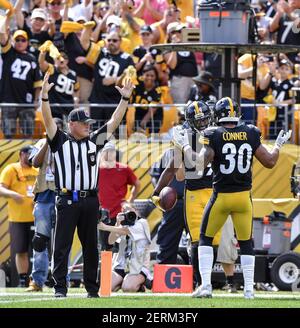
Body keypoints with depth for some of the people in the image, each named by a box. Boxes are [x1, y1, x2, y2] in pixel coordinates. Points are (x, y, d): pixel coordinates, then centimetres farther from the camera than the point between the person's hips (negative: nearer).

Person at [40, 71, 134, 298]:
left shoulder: (94, 141, 13)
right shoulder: (60, 142, 3)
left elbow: (114, 122, 11)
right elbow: (48, 120, -10)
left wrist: (125, 98, 4)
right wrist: (45, 96, -24)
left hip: (90, 200, 4)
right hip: (67, 200, -4)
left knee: (91, 246, 8)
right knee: (62, 245, -4)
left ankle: (92, 288, 13)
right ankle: (60, 287, -3)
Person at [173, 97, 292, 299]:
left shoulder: (214, 136, -11)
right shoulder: (251, 134, -1)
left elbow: (201, 163, -18)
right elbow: (270, 162, 3)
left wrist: (185, 146, -5)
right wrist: (279, 145, 21)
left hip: (221, 196, -2)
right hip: (244, 196, 2)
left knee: (206, 238, 14)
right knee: (246, 242, 15)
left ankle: (206, 285, 4)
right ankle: (249, 288, 11)